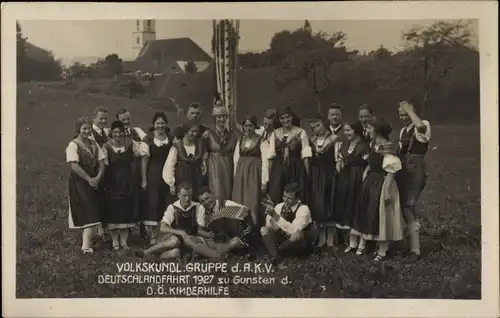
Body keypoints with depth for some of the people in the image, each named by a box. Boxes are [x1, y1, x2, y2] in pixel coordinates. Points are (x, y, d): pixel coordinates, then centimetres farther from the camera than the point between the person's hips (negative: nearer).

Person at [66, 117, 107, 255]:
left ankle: (86, 244, 10)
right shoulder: (73, 145, -8)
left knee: (92, 213, 4)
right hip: (79, 183, -6)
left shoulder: (94, 144, 11)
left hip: (94, 182, 6)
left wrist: (98, 178, -9)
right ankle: (86, 245, -6)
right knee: (88, 213, -9)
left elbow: (101, 163, 7)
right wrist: (89, 180, -16)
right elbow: (74, 166, -17)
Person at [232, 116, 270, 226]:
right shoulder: (240, 141, 11)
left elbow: (265, 161, -8)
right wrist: (236, 177, 9)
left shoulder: (261, 140, -5)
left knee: (253, 204, -5)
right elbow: (236, 160, 13)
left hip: (254, 174, -5)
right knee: (239, 204, 5)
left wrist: (264, 181, -12)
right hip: (240, 174, 5)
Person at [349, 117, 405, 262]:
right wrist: (365, 178, 14)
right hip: (370, 183, 9)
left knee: (380, 216, -1)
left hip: (382, 184, -9)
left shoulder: (387, 148, -18)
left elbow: (391, 171, -20)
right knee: (366, 213, 13)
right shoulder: (373, 145, 8)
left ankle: (382, 251, 10)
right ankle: (361, 244, 24)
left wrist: (387, 191, -22)